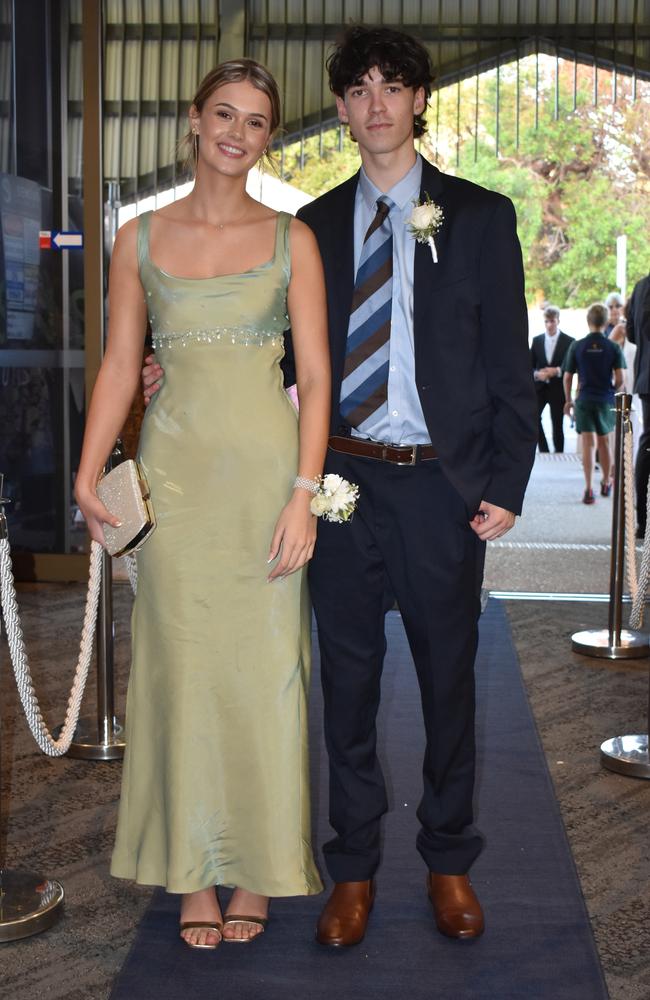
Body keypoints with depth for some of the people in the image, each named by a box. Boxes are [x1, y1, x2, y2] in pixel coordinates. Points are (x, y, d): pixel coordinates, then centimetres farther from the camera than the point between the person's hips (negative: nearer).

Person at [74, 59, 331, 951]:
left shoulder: (290, 238, 4)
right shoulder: (140, 239, 8)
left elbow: (316, 374, -1)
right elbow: (119, 365, 7)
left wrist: (303, 494, -10)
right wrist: (87, 478, -4)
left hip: (265, 470, -1)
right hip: (175, 470, 1)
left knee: (262, 667, 4)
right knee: (182, 665, 5)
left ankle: (256, 872, 20)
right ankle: (194, 873, 19)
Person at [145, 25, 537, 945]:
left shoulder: (480, 216, 3)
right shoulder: (315, 226, 9)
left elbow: (510, 364, 1)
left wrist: (506, 486, -6)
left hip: (443, 486, -1)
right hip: (342, 480, 2)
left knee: (448, 679, 10)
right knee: (348, 681, 10)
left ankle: (449, 861, 30)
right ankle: (354, 868, 27)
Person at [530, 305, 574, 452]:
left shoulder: (568, 341, -1)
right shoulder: (537, 340, 9)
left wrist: (557, 371, -18)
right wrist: (536, 374, -12)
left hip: (558, 389, -2)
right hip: (539, 387, 2)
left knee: (557, 424, 2)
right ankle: (544, 451, -1)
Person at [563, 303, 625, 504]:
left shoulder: (577, 346, -4)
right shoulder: (613, 347, -5)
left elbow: (567, 377, 0)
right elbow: (620, 379, -8)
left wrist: (568, 400, 13)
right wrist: (613, 393, 12)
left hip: (584, 400, -1)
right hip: (606, 401, 1)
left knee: (588, 443, -2)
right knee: (604, 442, 17)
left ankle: (588, 488, -12)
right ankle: (606, 483, 32)